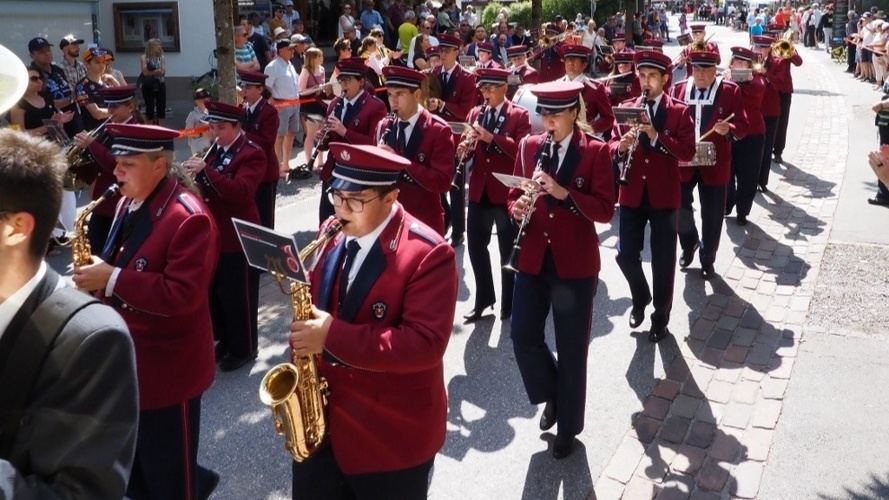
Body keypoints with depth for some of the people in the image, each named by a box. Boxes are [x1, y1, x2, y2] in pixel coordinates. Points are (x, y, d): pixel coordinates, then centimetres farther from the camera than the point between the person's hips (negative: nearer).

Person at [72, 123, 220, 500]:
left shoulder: (188, 218, -22)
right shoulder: (129, 203, 6)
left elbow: (182, 295, -29)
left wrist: (111, 279, -27)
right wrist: (97, 271, 2)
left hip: (165, 367, -9)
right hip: (123, 359, 9)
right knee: (127, 470, 21)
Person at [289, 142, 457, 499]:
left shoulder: (428, 254, -20)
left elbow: (426, 344, -27)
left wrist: (333, 336, -31)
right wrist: (307, 333, -5)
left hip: (391, 434, -6)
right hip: (318, 417, 6)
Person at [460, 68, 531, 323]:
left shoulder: (519, 115, -5)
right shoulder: (475, 113, 10)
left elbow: (522, 150, -18)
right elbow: (470, 148, 6)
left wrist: (492, 138, -26)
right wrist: (464, 149, -17)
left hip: (506, 191, -4)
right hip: (479, 190, 5)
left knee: (508, 250, 8)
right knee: (475, 245, 9)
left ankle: (509, 303, 23)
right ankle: (484, 298, 26)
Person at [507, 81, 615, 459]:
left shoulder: (596, 152, -7)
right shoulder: (529, 146, 5)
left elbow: (605, 211, -12)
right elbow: (514, 194, 10)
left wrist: (563, 193, -25)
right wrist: (517, 207, -14)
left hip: (575, 263, -3)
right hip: (533, 257, 4)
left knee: (572, 349, 5)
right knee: (523, 336, -2)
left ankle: (568, 427, 23)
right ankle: (552, 395, 28)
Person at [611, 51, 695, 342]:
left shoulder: (679, 111, -2)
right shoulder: (626, 107, 6)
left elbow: (688, 152, -12)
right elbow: (612, 145, 4)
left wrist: (656, 137, -24)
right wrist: (620, 146, -19)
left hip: (664, 195, -2)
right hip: (631, 194, 2)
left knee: (663, 260, 5)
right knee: (625, 254, 2)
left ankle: (661, 318, 21)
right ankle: (640, 297, 31)